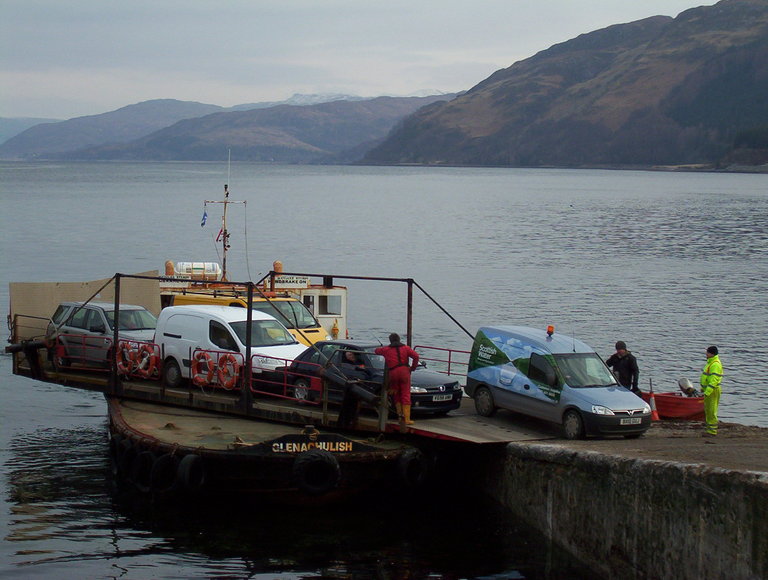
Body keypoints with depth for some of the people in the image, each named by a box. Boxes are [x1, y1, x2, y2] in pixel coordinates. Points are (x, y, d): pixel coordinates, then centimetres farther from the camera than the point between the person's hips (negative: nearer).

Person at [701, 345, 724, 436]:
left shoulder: (715, 364, -19)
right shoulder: (710, 362, 15)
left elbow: (714, 380, -25)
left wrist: (707, 392, -28)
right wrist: (703, 388, 28)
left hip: (713, 390, -11)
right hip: (708, 390, 11)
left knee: (711, 411, -7)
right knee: (707, 410, 14)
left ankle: (712, 431, -4)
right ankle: (709, 429, 20)